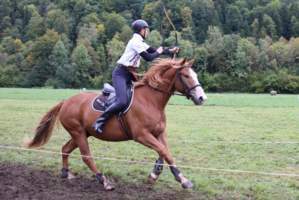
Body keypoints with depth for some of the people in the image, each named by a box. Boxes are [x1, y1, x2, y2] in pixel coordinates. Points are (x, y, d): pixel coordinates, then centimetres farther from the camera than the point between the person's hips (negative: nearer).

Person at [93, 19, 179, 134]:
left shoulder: (140, 42, 16)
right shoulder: (136, 41, -14)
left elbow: (153, 50, 14)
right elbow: (148, 58, -17)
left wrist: (170, 51, 3)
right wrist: (158, 52, 0)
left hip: (129, 74, 10)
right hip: (120, 74, -10)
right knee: (122, 102, -25)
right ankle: (99, 122, -15)